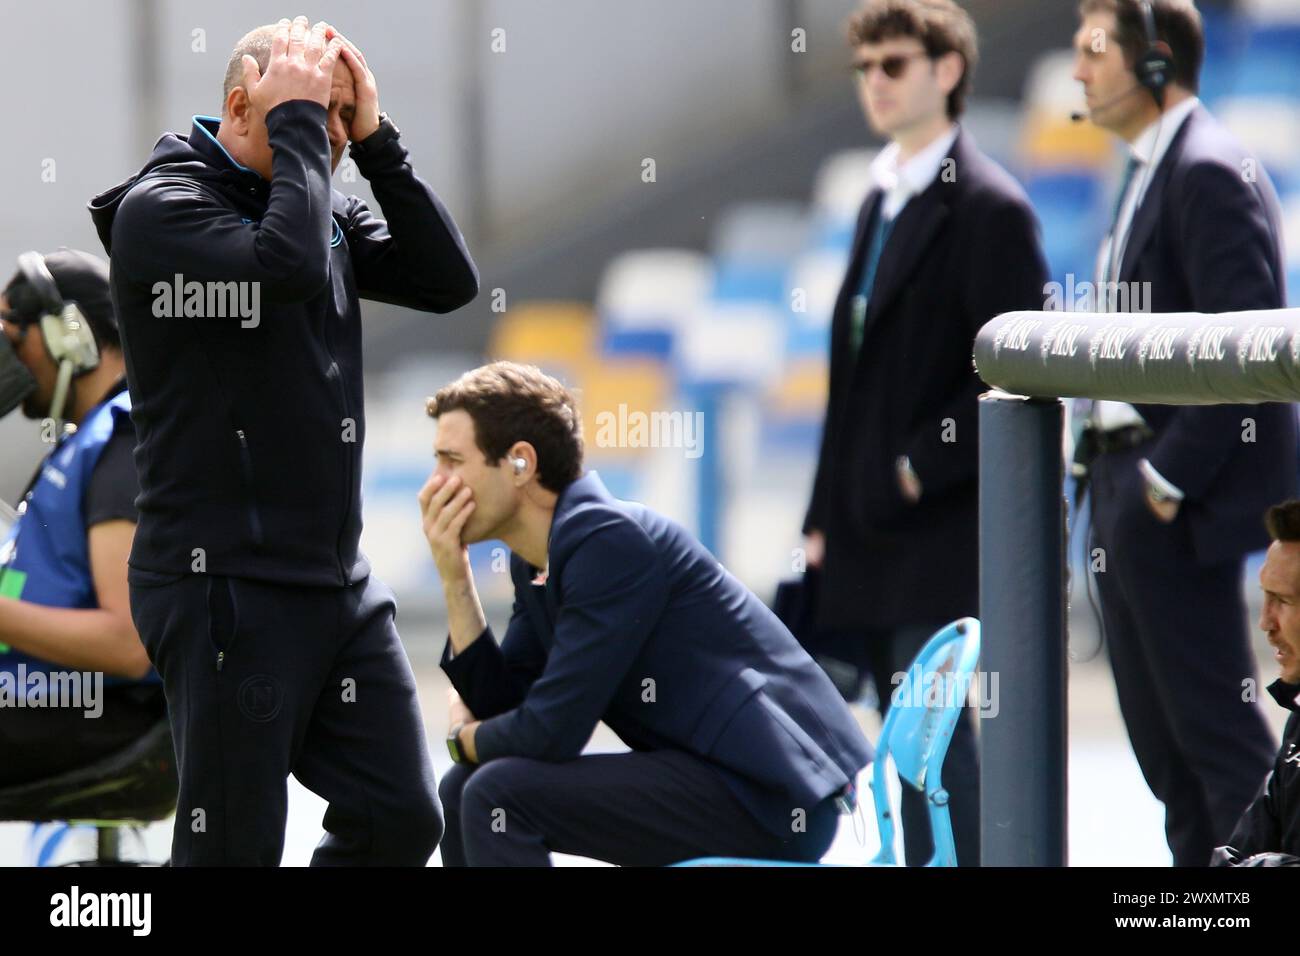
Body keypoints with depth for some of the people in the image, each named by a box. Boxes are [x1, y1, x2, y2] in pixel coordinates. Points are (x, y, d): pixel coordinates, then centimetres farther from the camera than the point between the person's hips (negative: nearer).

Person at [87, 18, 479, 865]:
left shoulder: (328, 210, 13)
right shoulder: (160, 209, -10)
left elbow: (448, 281, 3)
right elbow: (289, 267, -27)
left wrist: (375, 139, -1)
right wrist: (295, 124, -16)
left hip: (341, 584, 8)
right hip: (230, 587, -7)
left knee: (402, 818, 4)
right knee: (236, 849, -4)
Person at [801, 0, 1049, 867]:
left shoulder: (989, 208, -10)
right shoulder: (883, 202, 17)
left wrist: (921, 466, -17)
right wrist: (827, 517, 16)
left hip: (938, 529, -8)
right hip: (868, 534, 8)